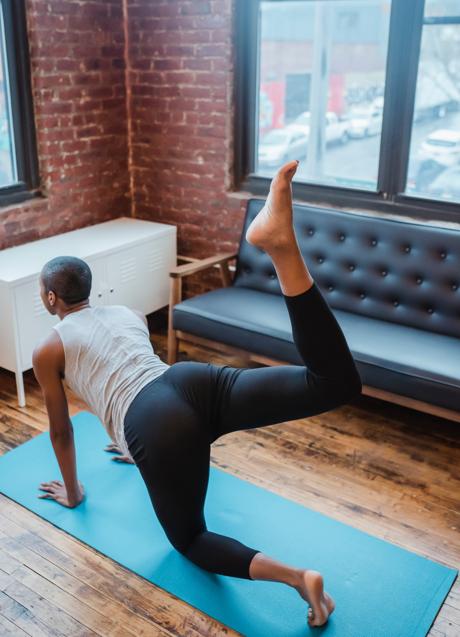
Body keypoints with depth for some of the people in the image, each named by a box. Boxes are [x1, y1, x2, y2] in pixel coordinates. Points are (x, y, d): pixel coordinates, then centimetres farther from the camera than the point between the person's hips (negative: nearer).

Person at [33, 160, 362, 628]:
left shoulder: (47, 351, 21)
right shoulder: (127, 313, 34)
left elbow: (61, 429, 27)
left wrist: (72, 492, 44)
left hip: (158, 423, -4)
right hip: (194, 380, 5)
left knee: (190, 540, 16)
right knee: (336, 382, -11)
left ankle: (296, 577, -10)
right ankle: (280, 244, -30)